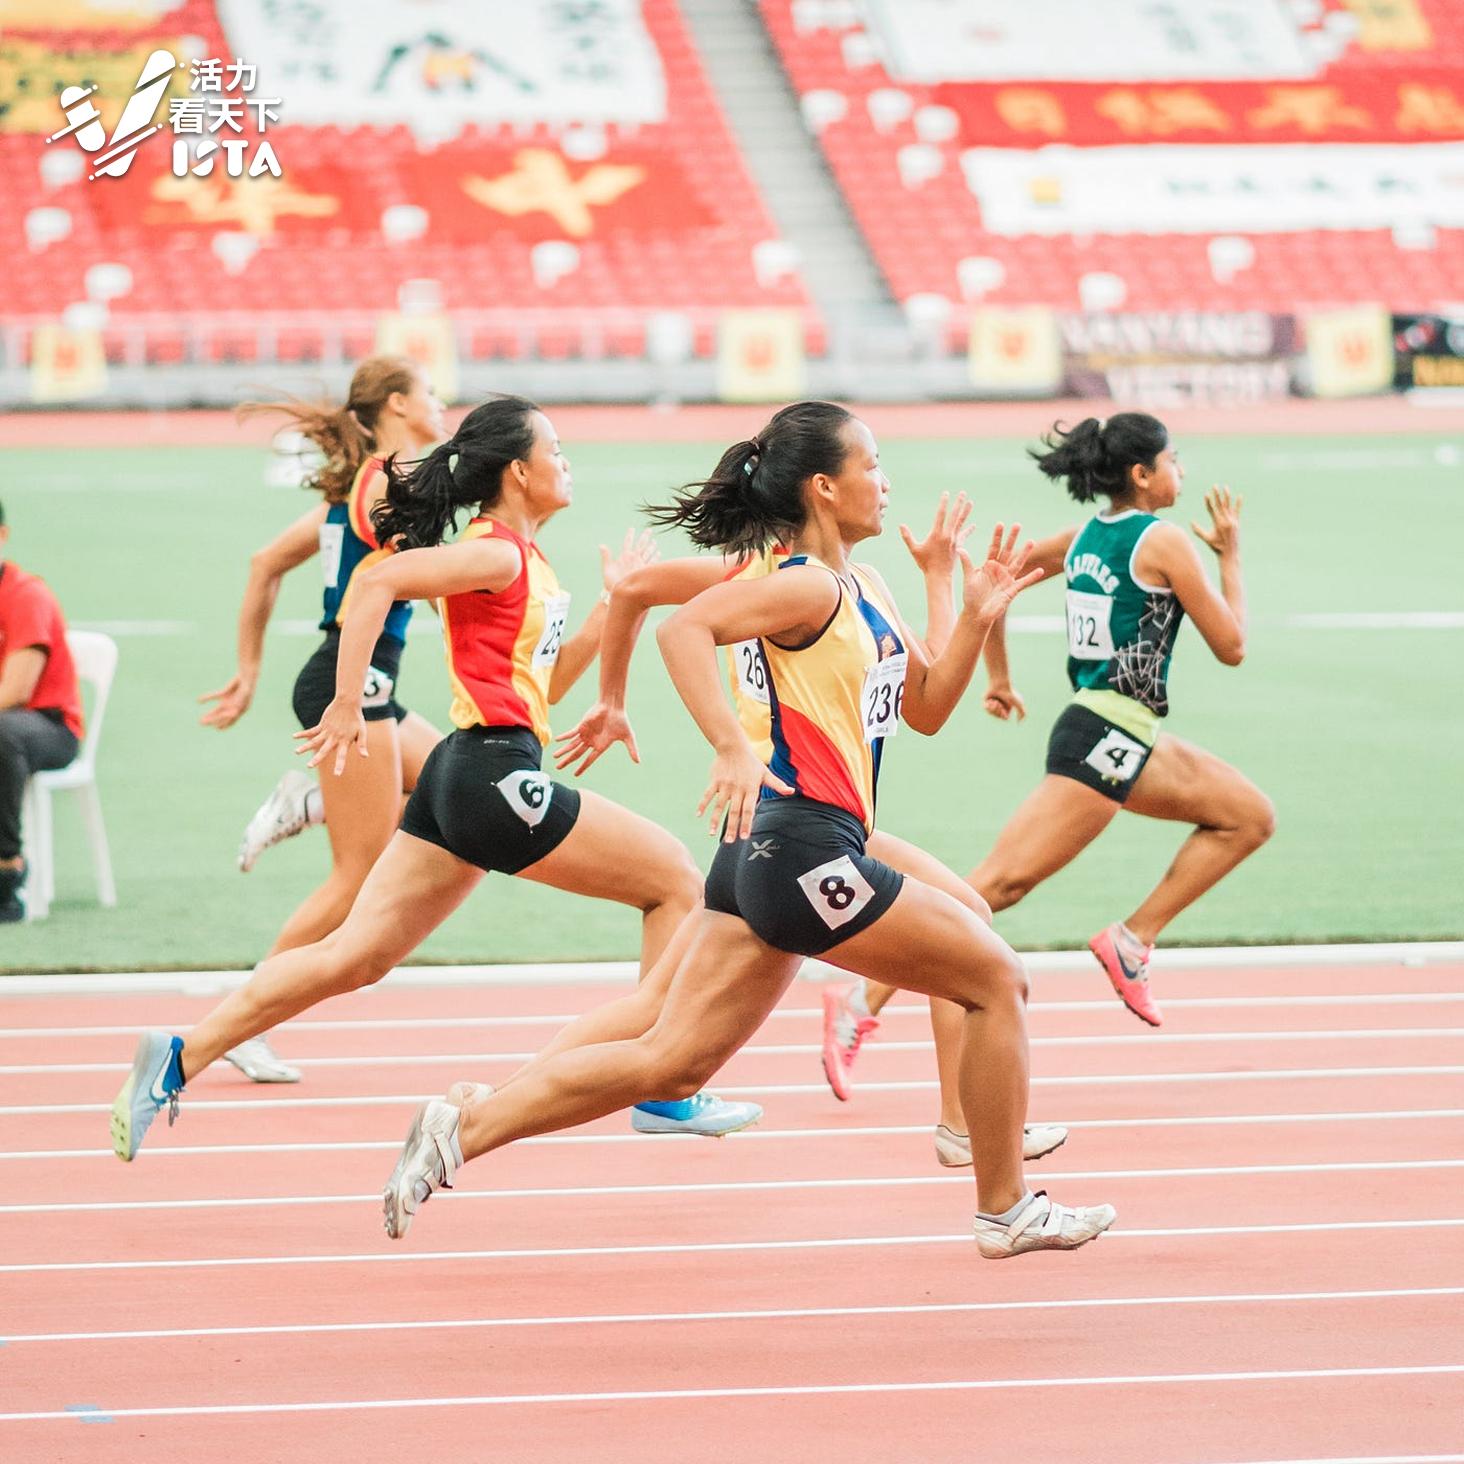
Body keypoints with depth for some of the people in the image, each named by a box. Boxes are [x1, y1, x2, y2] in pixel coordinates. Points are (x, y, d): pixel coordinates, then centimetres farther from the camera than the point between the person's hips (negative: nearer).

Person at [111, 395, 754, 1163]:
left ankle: (179, 1058, 0)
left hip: (462, 778, 10)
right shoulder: (495, 553, -11)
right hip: (494, 774, -10)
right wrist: (348, 707, -24)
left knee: (353, 957, 5)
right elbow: (377, 582, -23)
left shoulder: (526, 561, 19)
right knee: (674, 877, 1)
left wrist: (612, 602, 17)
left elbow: (547, 681, 27)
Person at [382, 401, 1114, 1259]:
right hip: (805, 844, -10)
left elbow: (926, 708, 25)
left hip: (768, 857, 10)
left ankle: (462, 1131, -1)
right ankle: (1007, 1211, 11)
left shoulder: (867, 590, 18)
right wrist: (732, 747, -35)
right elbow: (686, 628, -26)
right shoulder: (808, 588, -11)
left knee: (670, 1063, 5)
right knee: (997, 979, 2)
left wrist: (977, 618, 10)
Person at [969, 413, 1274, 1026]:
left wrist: (998, 678, 26)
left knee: (1251, 816, 14)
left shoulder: (1084, 537, 13)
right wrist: (1230, 555, 7)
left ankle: (1134, 939, 7)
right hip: (1107, 741, -10)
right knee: (1000, 882, -15)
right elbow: (1231, 646, -4)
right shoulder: (1163, 542, -10)